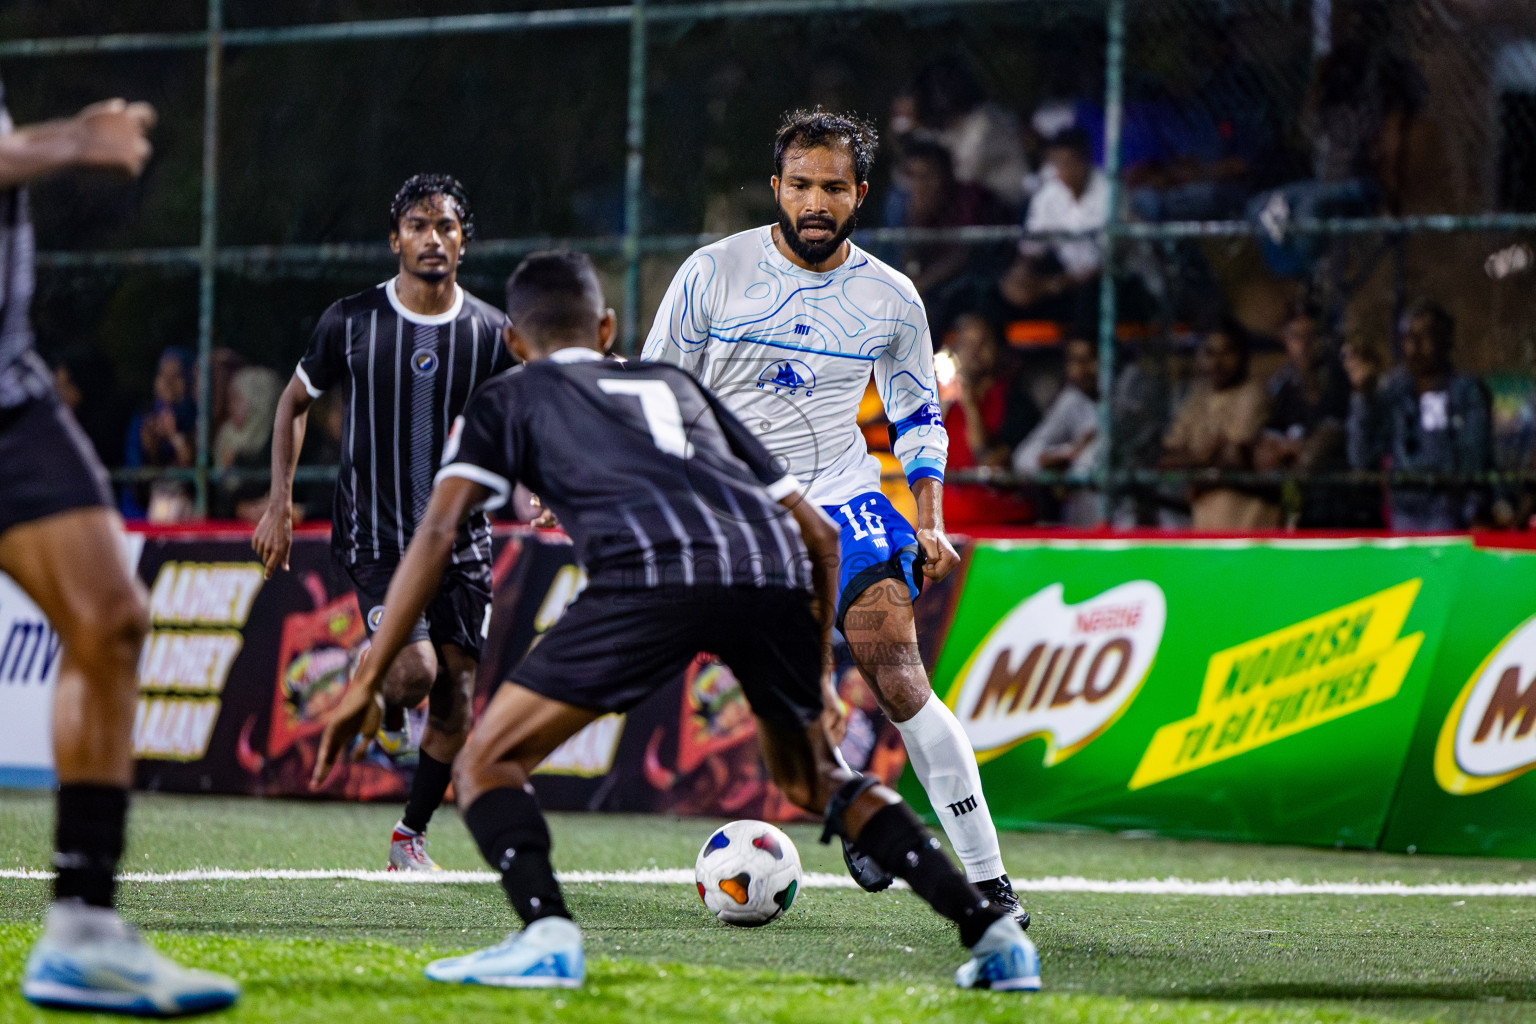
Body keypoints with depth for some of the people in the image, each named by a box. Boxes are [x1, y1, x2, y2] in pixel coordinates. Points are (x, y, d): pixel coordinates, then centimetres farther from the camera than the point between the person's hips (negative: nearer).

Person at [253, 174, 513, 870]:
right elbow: (296, 402, 10)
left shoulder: (490, 333, 1)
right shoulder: (351, 321, -4)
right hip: (374, 536, -3)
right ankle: (374, 687, 15)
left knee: (458, 699, 4)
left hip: (461, 538, 3)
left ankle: (410, 838, 22)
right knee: (415, 670, -23)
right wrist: (280, 501, 3)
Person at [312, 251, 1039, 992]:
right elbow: (820, 534, 34)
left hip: (650, 573, -4)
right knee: (816, 781, 27)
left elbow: (438, 532, 12)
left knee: (486, 765, 9)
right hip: (774, 571, 4)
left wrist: (368, 679, 11)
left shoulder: (508, 398, 28)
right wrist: (817, 673, 40)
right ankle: (991, 929, 16)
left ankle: (547, 934, -16)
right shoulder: (678, 386, 38)